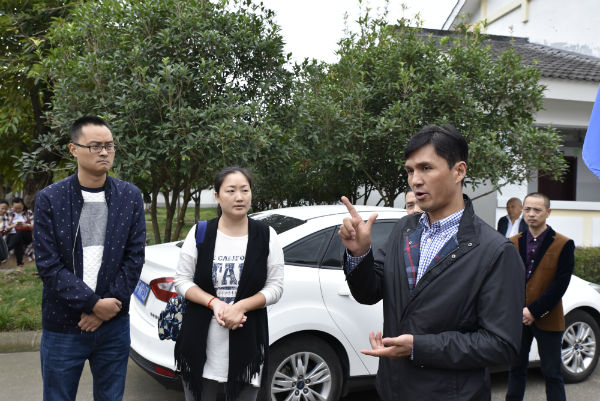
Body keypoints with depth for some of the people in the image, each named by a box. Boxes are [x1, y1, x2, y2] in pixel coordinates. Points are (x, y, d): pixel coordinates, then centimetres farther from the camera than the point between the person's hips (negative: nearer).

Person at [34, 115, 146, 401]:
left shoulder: (130, 196, 1)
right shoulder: (49, 199, -5)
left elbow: (135, 257, -2)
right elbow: (48, 265, -9)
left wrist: (109, 307, -10)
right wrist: (94, 303, -14)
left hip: (114, 324, 2)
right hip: (62, 327, -1)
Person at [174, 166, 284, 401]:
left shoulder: (266, 236, -1)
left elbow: (275, 287, -1)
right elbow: (182, 280, 1)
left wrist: (241, 306, -17)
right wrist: (213, 303, -16)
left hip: (247, 340, 0)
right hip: (201, 341, 1)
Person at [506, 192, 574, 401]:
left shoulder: (564, 245, -5)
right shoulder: (513, 243, 6)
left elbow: (560, 284, -10)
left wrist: (534, 311, -15)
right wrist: (517, 310, -9)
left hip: (547, 321, -3)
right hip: (518, 319, 3)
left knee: (552, 374, 5)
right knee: (516, 369, 14)